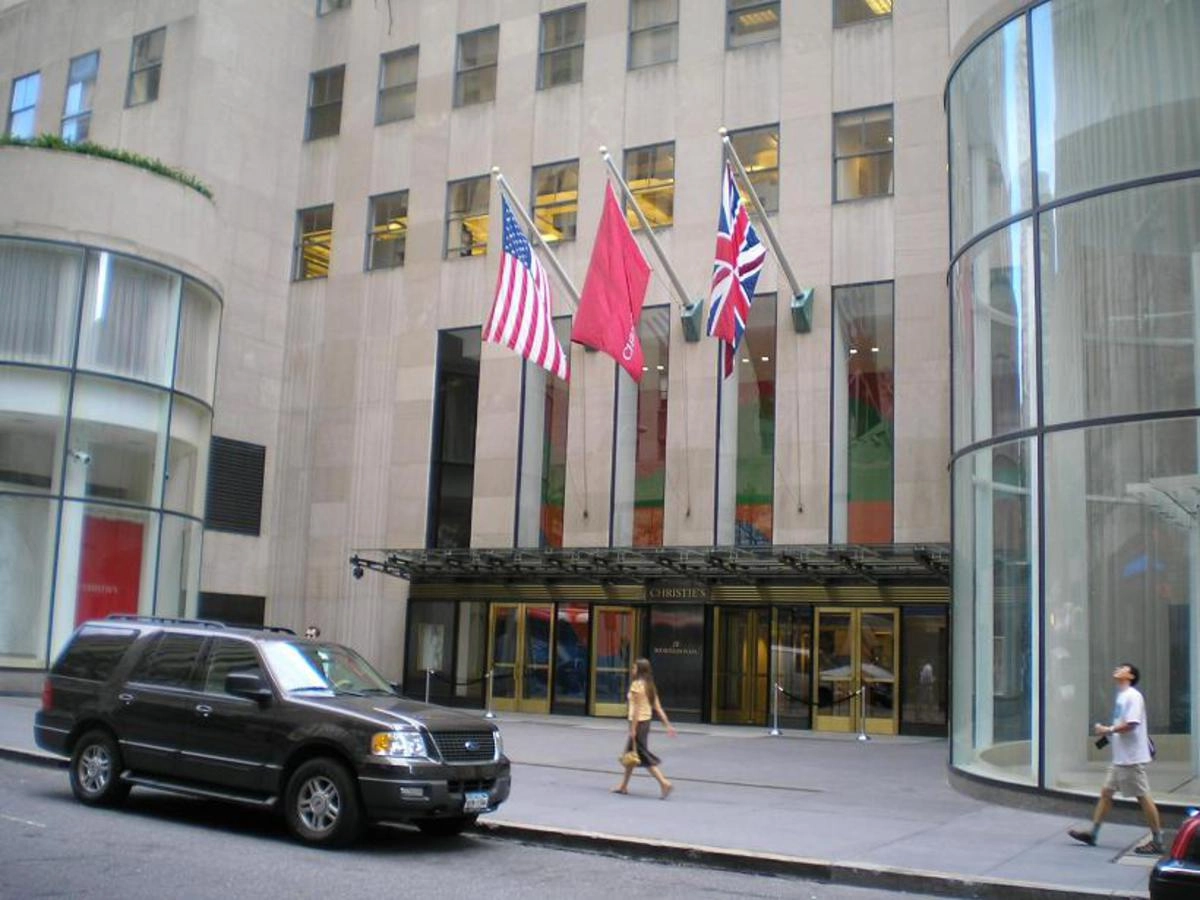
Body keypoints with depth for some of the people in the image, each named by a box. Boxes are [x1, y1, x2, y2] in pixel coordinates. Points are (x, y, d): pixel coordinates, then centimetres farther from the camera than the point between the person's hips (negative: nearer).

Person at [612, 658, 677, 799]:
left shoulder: (636, 684, -15)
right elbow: (658, 708, 7)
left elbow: (636, 709, -18)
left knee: (644, 755, -6)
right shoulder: (649, 686, 10)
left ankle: (664, 783, -12)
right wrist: (668, 725, 6)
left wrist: (633, 729, -18)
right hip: (646, 722, 9)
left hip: (638, 722, -9)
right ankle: (623, 786, 27)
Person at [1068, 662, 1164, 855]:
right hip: (1120, 758, 10)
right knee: (1106, 792, 10)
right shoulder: (1121, 696, 16)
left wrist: (1107, 729, -12)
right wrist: (1107, 735, 7)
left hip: (1131, 758, -10)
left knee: (1143, 797, -3)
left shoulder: (1133, 696, -13)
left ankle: (1157, 841, 5)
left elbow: (1130, 724, -22)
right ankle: (1092, 833, 15)